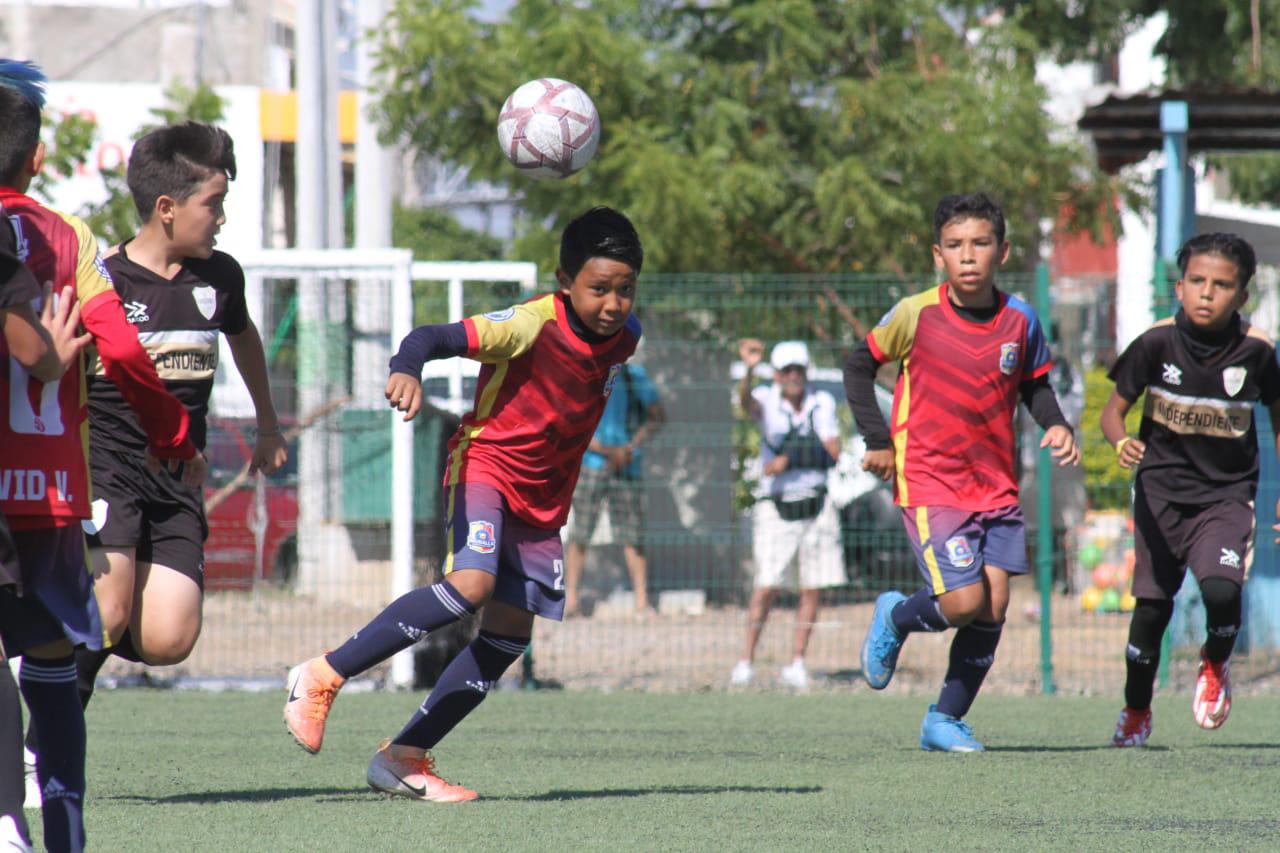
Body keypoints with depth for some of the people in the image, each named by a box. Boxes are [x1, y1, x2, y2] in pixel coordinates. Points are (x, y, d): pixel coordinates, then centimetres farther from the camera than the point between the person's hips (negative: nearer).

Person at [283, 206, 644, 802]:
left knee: (507, 638, 1)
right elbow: (434, 337, -29)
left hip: (543, 500, 7)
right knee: (470, 586, -30)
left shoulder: (624, 338, 1)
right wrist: (406, 368, -52)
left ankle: (404, 757, 7)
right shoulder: (530, 326, -21)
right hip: (485, 463, -7)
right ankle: (323, 676, -21)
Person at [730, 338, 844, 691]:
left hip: (816, 505, 3)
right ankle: (746, 660, -5)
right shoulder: (767, 400, -6)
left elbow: (832, 454, -4)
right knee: (767, 586, -11)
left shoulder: (822, 403, 2)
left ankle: (797, 663, 10)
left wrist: (790, 459, -17)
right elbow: (746, 402, -31)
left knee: (812, 588, 3)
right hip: (775, 507, -3)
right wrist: (749, 371, -51)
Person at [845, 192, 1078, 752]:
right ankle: (896, 618, 18)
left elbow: (1034, 385, 16)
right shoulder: (916, 315, -9)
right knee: (964, 602, -16)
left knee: (993, 607, -3)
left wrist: (1055, 426, -3)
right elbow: (859, 367, 4)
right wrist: (879, 442, -3)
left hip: (996, 485, 4)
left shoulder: (1020, 321, 0)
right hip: (929, 483, -4)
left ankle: (946, 719, 13)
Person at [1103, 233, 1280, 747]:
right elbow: (1114, 409, -3)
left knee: (1222, 589, -23)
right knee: (1151, 605, 2)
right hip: (1161, 490, 1)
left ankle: (1216, 666, 11)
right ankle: (1136, 712, 26)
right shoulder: (1157, 342, -10)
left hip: (1227, 496, -1)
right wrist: (1121, 442, -25)